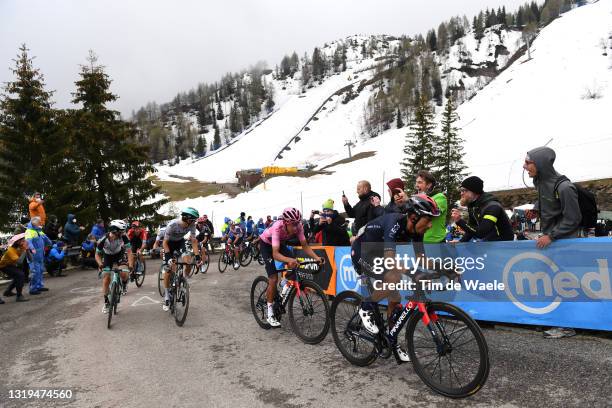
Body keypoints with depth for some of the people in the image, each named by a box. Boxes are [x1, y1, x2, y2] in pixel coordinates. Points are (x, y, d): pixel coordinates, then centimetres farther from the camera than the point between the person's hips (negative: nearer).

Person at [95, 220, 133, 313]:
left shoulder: (123, 237, -31)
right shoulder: (103, 240, -31)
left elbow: (129, 251, -27)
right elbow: (97, 254, -18)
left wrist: (130, 263, -41)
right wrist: (100, 263, -37)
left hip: (120, 254, 0)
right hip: (108, 256, 0)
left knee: (124, 273, -24)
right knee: (106, 279, -6)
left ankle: (124, 285, 12)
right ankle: (106, 302, 10)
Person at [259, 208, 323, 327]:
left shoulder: (298, 226, -28)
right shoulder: (277, 227, -41)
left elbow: (305, 246, -22)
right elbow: (275, 253, -46)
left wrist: (316, 258, -37)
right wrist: (289, 260, -63)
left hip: (280, 243, 5)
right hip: (266, 244, -5)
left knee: (294, 265, -17)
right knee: (273, 279, -13)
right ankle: (270, 315, 2)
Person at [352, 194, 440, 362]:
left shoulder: (415, 229, -10)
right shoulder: (394, 223, -34)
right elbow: (390, 259, -44)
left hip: (378, 253, 8)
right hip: (362, 253, -8)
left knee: (395, 299, 3)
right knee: (394, 278, -31)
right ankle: (366, 307, -7)